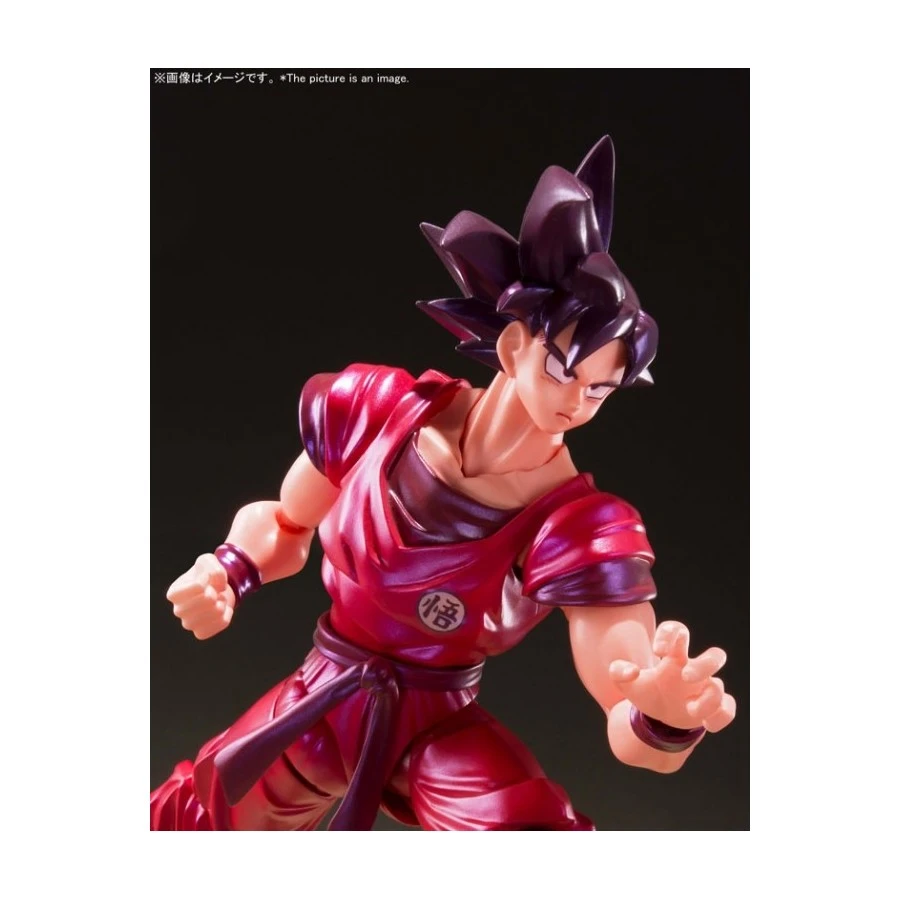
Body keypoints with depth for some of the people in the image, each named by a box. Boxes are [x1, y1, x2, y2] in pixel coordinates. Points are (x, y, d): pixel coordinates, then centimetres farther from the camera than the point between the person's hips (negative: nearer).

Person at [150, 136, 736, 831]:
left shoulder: (581, 529, -22)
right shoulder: (377, 407, -15)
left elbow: (636, 731, -27)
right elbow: (285, 525, 4)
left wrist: (668, 719, -49)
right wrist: (230, 570, -16)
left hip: (439, 728, -2)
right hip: (320, 704, 3)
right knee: (175, 822, 19)